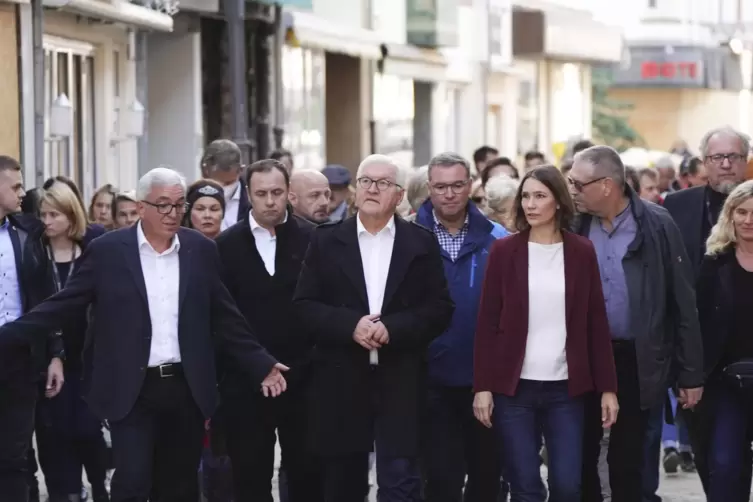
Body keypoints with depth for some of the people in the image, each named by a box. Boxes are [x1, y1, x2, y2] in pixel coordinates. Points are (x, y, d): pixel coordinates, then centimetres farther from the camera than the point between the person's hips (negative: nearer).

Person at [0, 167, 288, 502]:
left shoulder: (201, 250, 4)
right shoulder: (107, 250, -3)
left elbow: (225, 318, 10)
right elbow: (62, 306, -3)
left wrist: (262, 365, 6)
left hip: (187, 388, 3)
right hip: (131, 391, -3)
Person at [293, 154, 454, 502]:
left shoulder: (421, 242, 6)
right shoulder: (326, 240, 7)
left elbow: (440, 308, 0)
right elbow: (304, 305, 1)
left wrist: (393, 328, -15)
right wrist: (351, 325, -15)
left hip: (401, 381, -1)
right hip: (341, 381, 1)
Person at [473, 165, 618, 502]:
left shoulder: (582, 252, 4)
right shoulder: (504, 251, 1)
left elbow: (596, 324, 5)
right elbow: (487, 324, 1)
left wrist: (607, 387, 1)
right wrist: (483, 386, -6)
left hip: (566, 388, 1)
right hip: (514, 387, -1)